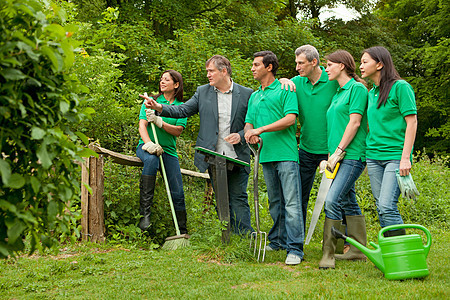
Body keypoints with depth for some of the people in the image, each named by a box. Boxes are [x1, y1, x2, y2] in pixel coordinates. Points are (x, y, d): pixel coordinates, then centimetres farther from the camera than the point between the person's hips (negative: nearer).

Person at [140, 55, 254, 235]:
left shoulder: (246, 94, 2)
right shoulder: (202, 92, 9)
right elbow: (183, 110, 4)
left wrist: (241, 135, -11)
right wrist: (160, 108, -10)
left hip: (237, 157, -2)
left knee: (239, 198, -3)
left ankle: (245, 236, 1)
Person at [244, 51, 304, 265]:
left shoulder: (284, 90, -1)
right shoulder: (254, 97, 21)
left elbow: (290, 119, -12)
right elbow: (249, 123, 21)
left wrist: (261, 129, -14)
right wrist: (249, 131, -4)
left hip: (285, 153, -7)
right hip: (266, 155, 7)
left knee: (292, 203, -10)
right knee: (274, 203, 14)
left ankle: (295, 249, -12)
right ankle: (278, 240, 25)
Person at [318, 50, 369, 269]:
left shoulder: (357, 88, -5)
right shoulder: (338, 93, 21)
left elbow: (354, 122, -13)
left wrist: (338, 151, -15)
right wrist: (331, 156, 14)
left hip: (352, 155, -9)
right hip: (339, 156, 9)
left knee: (333, 200, -17)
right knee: (349, 203, 11)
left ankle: (328, 254, -16)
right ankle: (358, 250, 17)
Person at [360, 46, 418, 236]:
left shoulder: (400, 87, -6)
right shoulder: (371, 93, 16)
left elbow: (412, 122, -10)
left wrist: (405, 158, -15)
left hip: (395, 156, -7)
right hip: (374, 156, 7)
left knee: (387, 206, -16)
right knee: (381, 208, 5)